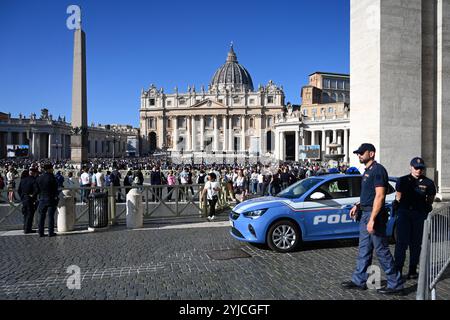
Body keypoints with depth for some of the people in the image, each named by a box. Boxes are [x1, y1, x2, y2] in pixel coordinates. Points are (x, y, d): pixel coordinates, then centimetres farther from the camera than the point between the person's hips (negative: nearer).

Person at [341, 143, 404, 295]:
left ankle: (396, 285, 12)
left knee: (382, 250, -1)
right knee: (364, 249, 14)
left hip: (374, 215, -10)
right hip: (365, 214, 10)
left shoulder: (378, 170, -14)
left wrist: (372, 219, -24)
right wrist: (358, 206, 15)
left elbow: (379, 196, -21)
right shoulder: (368, 171, 16)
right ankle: (359, 280, 23)